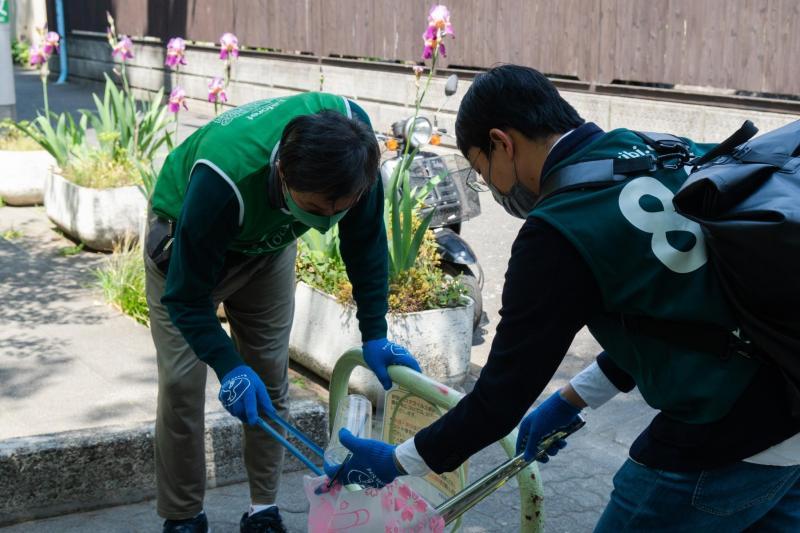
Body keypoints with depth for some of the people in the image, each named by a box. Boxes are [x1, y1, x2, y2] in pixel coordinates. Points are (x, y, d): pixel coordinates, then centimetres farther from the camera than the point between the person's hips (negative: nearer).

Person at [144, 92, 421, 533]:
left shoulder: (351, 132, -33)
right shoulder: (222, 180, -45)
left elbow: (366, 241, -16)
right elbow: (186, 295, -33)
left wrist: (375, 334, -18)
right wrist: (229, 366, -46)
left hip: (267, 241, 4)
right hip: (187, 237, -4)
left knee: (270, 377, 2)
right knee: (181, 383, -9)